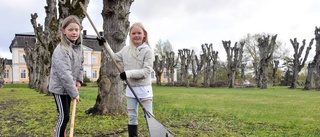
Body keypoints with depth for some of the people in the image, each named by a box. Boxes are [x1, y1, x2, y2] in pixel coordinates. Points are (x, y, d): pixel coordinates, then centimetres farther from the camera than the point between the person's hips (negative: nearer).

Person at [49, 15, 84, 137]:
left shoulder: (79, 47, 1)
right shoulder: (61, 50, -25)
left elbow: (81, 64, 16)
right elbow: (64, 74, -30)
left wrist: (79, 80, 3)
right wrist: (74, 93, -26)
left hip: (69, 87, 8)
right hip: (59, 88, -8)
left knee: (65, 115, 20)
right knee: (64, 116, -5)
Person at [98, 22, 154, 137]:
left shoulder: (147, 51, -12)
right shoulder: (126, 49, 5)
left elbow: (146, 71, -18)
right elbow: (115, 57, 23)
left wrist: (128, 73, -23)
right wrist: (105, 45, 17)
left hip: (144, 89, -5)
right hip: (130, 88, 5)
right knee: (132, 117, 13)